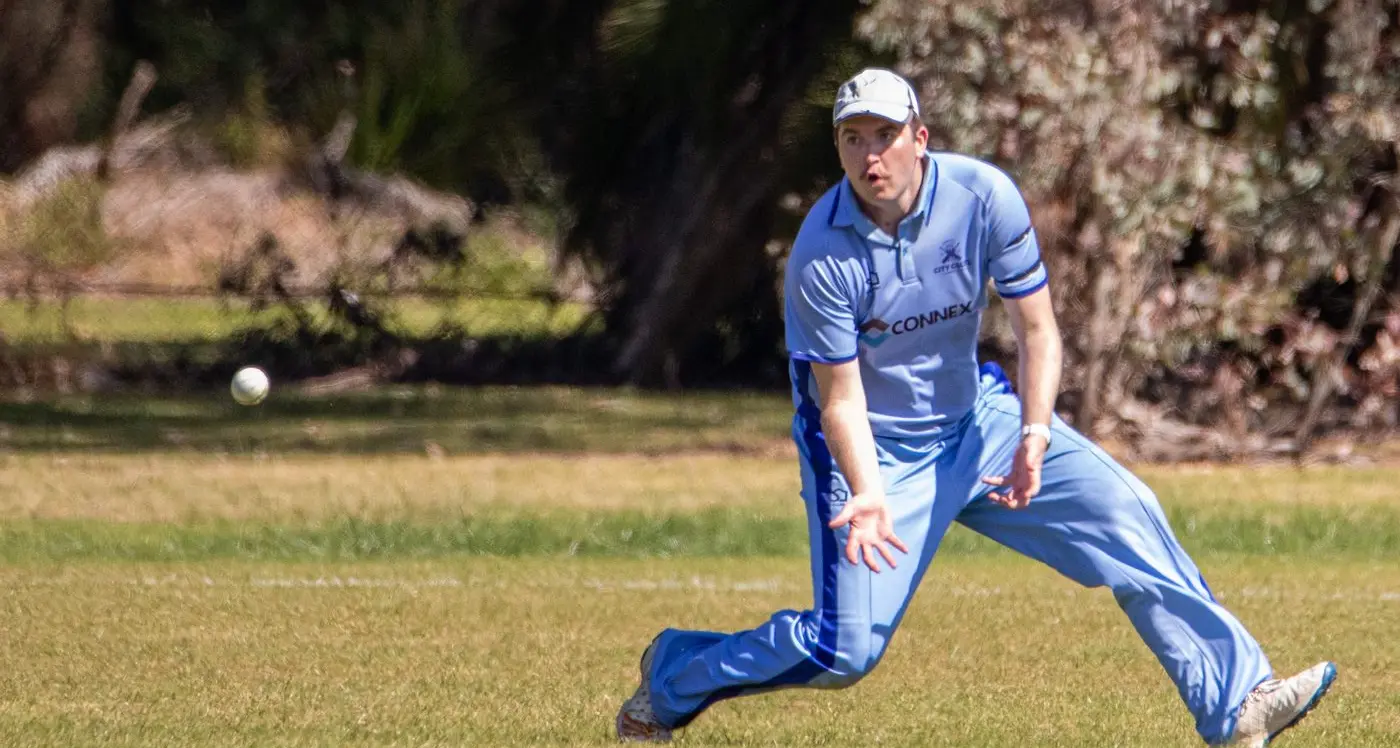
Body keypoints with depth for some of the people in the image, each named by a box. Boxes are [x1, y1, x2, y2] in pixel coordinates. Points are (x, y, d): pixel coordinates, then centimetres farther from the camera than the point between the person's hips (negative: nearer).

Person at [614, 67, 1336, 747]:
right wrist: (866, 494, -36)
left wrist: (1034, 437, -27)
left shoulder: (985, 197, -16)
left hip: (974, 417, 4)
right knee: (845, 648, -11)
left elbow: (1036, 330, -11)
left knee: (1124, 513, -13)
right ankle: (678, 671, 16)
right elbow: (841, 398, -18)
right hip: (875, 449, -4)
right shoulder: (820, 257, -23)